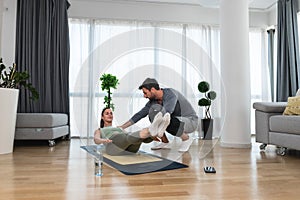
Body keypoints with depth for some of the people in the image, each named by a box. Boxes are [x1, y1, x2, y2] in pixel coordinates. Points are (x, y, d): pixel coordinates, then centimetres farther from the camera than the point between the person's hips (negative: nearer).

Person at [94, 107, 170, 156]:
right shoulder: (98, 131, 33)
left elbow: (132, 136, 26)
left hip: (129, 148, 5)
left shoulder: (119, 129, 43)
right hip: (114, 147, -4)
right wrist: (103, 140, -21)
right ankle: (151, 130, -68)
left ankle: (156, 132, -63)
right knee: (129, 137, -38)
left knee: (143, 135, -29)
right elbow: (96, 140, 7)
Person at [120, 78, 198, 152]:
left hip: (191, 122, -7)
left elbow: (167, 112, -42)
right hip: (177, 120, 7)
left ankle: (186, 138, -8)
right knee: (153, 114, -10)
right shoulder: (153, 100, -4)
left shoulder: (170, 93, -27)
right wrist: (122, 127, -3)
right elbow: (140, 114, -1)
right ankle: (165, 142, 2)